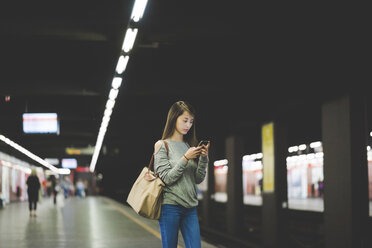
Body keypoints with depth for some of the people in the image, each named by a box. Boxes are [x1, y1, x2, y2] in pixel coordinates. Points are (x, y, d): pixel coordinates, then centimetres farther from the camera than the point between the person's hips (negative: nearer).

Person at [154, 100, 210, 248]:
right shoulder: (162, 145, -1)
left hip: (190, 207, 5)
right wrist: (185, 158, -16)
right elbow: (167, 178, -10)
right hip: (170, 206, -4)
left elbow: (198, 179, 9)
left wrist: (203, 158, -6)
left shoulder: (189, 146, 13)